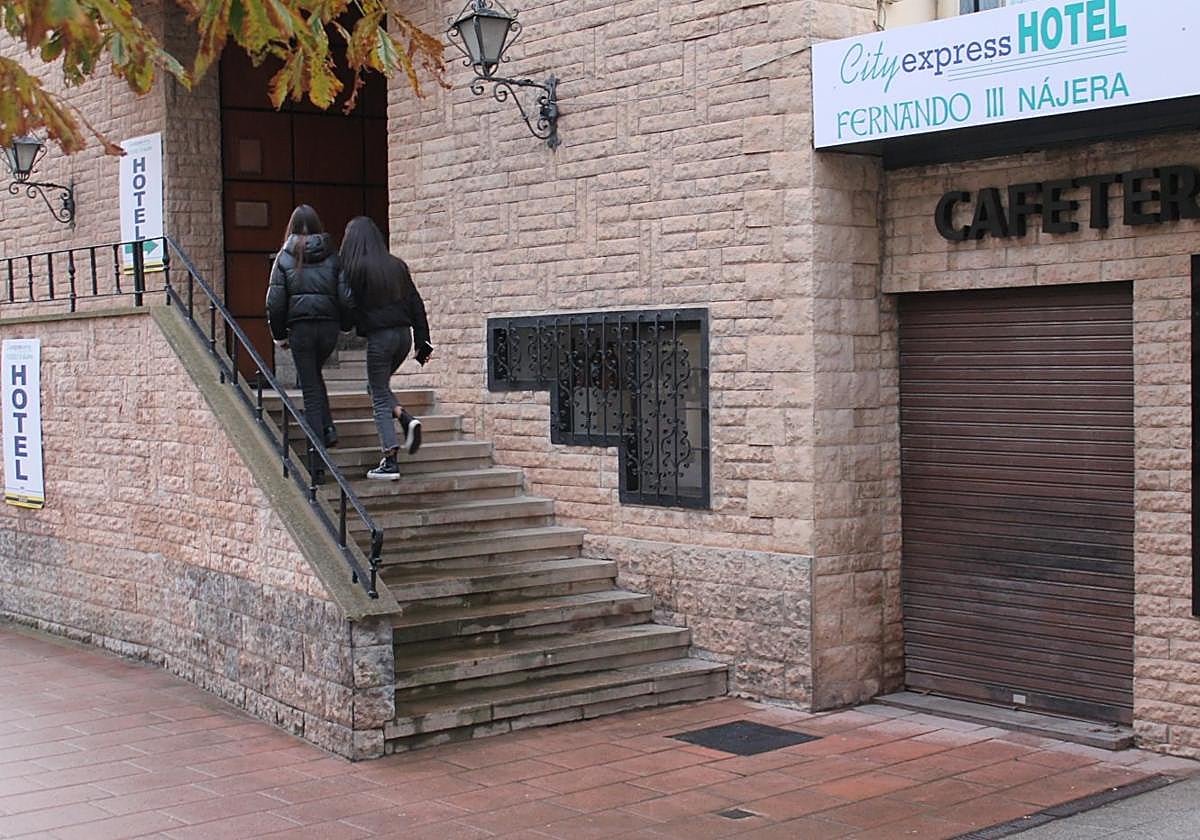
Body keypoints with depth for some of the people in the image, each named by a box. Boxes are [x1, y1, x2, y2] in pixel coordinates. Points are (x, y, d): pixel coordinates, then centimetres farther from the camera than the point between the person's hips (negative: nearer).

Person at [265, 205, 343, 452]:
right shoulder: (332, 255, 5)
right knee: (315, 374, 23)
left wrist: (279, 335, 6)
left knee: (310, 386, 5)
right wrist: (341, 324, 10)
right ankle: (328, 429, 11)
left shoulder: (285, 257, 1)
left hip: (300, 327, -2)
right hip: (329, 325, 2)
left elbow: (275, 300, -2)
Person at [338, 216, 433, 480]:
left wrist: (360, 325, 3)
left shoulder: (354, 269, -7)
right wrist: (423, 342, 12)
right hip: (404, 334, 5)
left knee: (380, 399, 2)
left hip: (378, 337, -5)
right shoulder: (397, 266, 8)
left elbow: (348, 303, -18)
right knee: (378, 386, 25)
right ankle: (408, 421, 2)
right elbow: (416, 304, 8)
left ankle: (390, 461, -3)